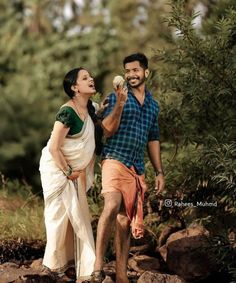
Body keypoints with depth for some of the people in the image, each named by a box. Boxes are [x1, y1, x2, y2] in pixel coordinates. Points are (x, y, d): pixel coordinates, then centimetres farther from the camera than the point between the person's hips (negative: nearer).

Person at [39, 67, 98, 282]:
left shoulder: (90, 108, 3)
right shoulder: (67, 113, -22)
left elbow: (91, 141, 14)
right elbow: (53, 148, -22)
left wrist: (87, 170, 8)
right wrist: (68, 172, -14)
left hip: (75, 170, 8)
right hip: (57, 168, -8)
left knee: (78, 216, 9)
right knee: (60, 214, -3)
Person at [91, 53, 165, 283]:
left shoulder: (152, 105, 19)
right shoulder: (117, 96, 3)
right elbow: (108, 130, -7)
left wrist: (159, 172, 20)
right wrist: (119, 105, -22)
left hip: (137, 168, 6)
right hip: (115, 160, -6)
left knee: (125, 221, 5)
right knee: (112, 206, -29)